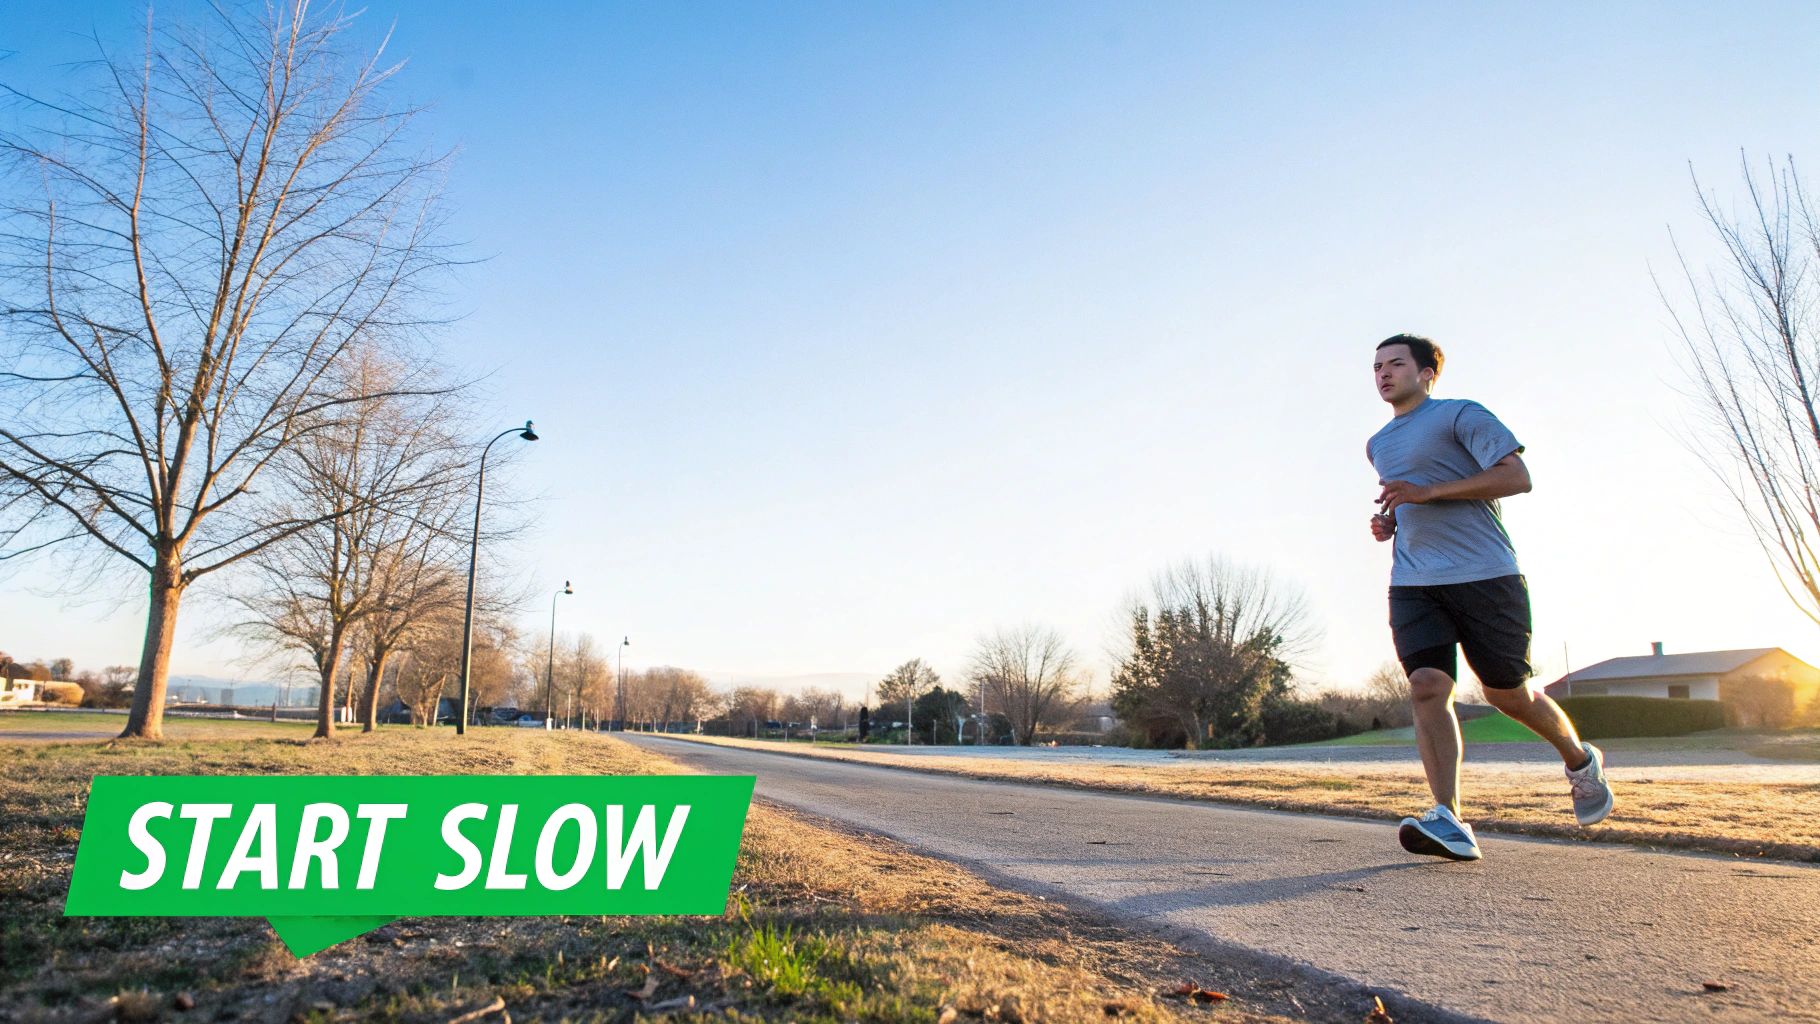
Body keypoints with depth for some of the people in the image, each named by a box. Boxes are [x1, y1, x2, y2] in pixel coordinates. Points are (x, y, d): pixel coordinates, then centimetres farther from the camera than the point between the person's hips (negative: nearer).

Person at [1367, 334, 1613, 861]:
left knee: (1509, 692, 5)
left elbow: (1517, 476, -10)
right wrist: (1390, 522, 12)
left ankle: (1581, 762, 36)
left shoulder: (1461, 415, 0)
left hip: (1484, 575, -5)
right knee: (1427, 687, -14)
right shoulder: (1378, 446, 21)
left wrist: (1427, 492, -17)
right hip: (1413, 584, 5)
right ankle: (1449, 822, -18)